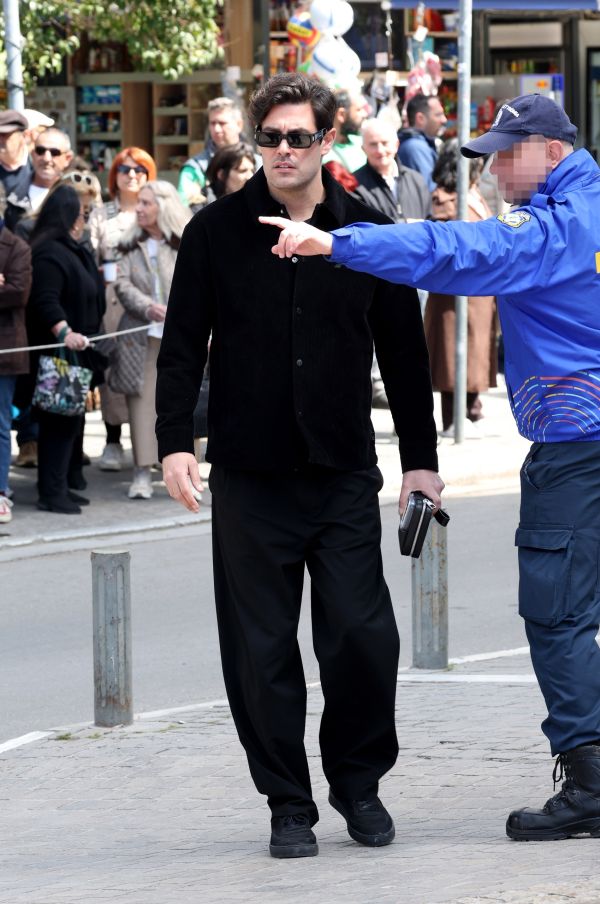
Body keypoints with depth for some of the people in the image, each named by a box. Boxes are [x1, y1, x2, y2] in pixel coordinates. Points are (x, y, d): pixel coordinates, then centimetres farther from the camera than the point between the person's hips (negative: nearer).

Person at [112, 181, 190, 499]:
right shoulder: (132, 246, 12)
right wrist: (148, 307, -14)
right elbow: (123, 285, 2)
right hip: (141, 338, 2)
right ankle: (142, 474, 0)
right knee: (143, 401, -2)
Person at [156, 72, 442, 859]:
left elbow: (404, 351, 9)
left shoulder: (368, 234, 3)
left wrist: (420, 458, 8)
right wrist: (175, 441, -9)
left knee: (362, 636, -5)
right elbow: (182, 346, 2)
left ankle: (358, 779, 18)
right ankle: (288, 803, 13)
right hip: (250, 477, 0)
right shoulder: (217, 232, 1)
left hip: (344, 475, 0)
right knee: (263, 650, 1)